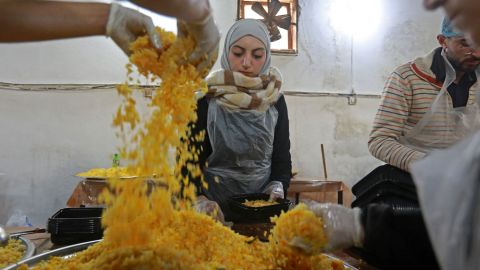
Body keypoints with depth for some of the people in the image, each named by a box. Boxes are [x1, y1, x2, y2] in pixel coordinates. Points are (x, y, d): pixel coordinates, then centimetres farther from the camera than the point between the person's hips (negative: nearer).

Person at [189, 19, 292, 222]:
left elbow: (282, 156, 6)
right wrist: (199, 199, -21)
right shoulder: (206, 99, -5)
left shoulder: (275, 101, 3)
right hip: (215, 207, -2)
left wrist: (278, 186, -14)